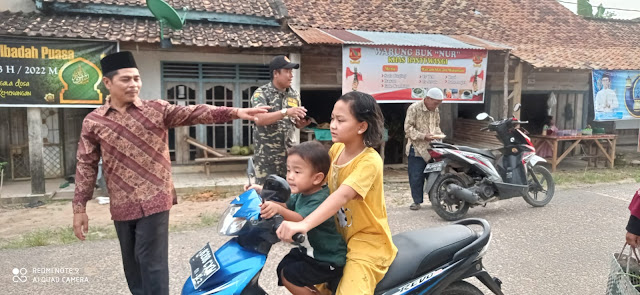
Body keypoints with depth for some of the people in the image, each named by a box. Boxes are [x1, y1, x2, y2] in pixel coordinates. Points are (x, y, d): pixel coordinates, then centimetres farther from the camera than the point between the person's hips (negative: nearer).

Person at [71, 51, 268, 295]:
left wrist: (235, 112, -25)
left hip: (154, 200, -2)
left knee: (152, 262, -1)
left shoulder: (157, 110, -1)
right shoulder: (93, 122, 2)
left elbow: (193, 113, -12)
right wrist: (79, 208, 3)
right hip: (121, 206, 3)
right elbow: (86, 166, 4)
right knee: (132, 265, 16)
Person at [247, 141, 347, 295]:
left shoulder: (319, 200, -28)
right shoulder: (302, 193, 0)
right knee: (282, 268, 15)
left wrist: (279, 209, -59)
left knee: (288, 276, -12)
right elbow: (287, 205, 13)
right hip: (308, 251, 10)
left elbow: (301, 220, -42)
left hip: (327, 260, -9)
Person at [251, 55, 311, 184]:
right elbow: (259, 119, -23)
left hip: (289, 154, 5)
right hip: (266, 156, -5)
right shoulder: (261, 93, -8)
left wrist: (304, 122, -8)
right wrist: (285, 112, -31)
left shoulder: (294, 95, 8)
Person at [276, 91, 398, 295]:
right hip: (339, 237, 8)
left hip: (367, 239, -7)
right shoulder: (336, 149, 1)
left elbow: (343, 195, -36)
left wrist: (304, 224, -49)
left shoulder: (370, 161, -23)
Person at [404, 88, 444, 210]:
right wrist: (424, 136, -20)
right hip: (417, 148, -5)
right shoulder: (414, 108, -11)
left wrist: (438, 134, 1)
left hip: (432, 148, 6)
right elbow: (408, 128, -14)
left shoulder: (436, 110, 11)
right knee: (416, 176, -2)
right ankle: (417, 200, 11)